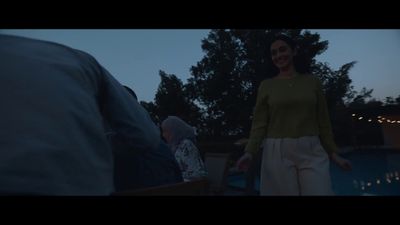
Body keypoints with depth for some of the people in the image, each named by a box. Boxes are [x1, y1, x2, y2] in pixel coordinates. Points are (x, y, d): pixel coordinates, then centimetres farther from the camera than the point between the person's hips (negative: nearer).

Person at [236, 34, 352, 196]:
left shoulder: (312, 81, 8)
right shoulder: (266, 85, 3)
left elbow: (323, 121, 12)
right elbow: (259, 123, -2)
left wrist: (333, 153, 11)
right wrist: (249, 152, -15)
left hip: (312, 152, 2)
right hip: (278, 153, -1)